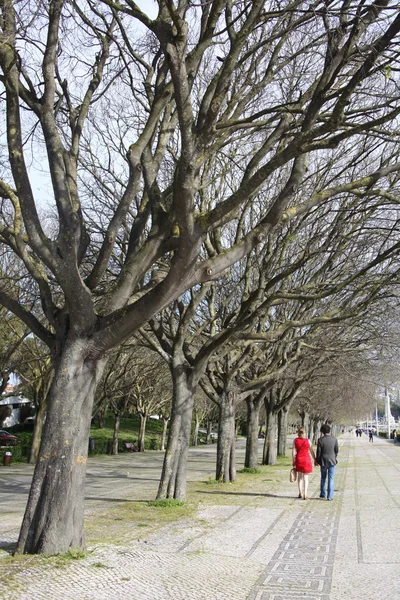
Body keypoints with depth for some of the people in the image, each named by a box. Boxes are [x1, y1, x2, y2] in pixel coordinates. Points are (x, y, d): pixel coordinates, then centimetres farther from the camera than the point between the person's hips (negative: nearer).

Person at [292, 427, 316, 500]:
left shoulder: (295, 440, -4)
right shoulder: (308, 441, -6)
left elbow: (293, 451, -6)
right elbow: (311, 451, -2)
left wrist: (293, 461, 0)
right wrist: (315, 460, 9)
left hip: (298, 459, 1)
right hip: (306, 460, -1)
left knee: (299, 476, 19)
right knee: (305, 477, 4)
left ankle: (300, 493, 22)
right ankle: (305, 495, -5)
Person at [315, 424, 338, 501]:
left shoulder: (321, 440, -11)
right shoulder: (334, 439, -6)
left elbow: (318, 451, -8)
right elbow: (337, 450, 3)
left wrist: (317, 460, 7)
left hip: (323, 461, 0)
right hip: (332, 461, 0)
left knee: (323, 478, 17)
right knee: (331, 479, 4)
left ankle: (322, 494, 23)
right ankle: (330, 496, 1)